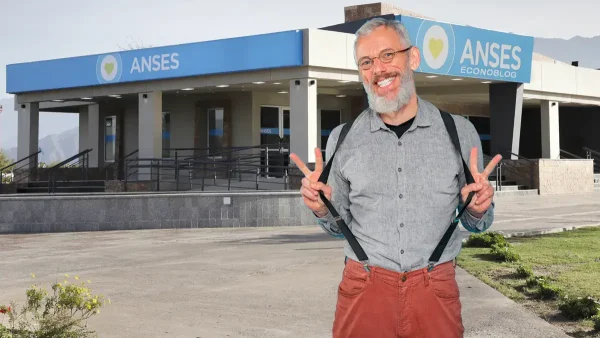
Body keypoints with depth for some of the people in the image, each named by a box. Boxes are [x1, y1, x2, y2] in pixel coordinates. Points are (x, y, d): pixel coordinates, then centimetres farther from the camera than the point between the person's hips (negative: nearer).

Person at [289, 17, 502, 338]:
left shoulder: (459, 132, 0)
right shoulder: (343, 140, 2)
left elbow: (474, 223, 10)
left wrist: (478, 210, -12)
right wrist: (323, 209, -8)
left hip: (435, 289, 0)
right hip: (363, 289, 0)